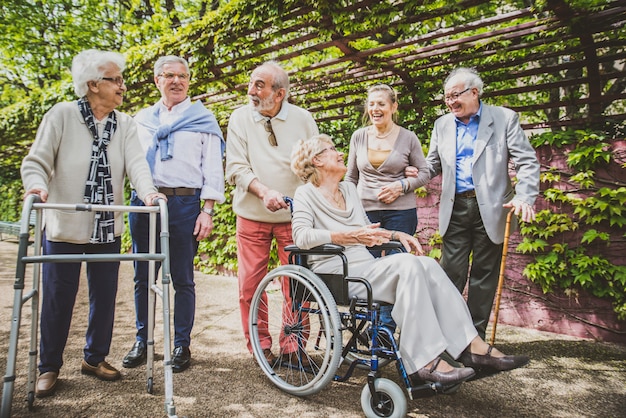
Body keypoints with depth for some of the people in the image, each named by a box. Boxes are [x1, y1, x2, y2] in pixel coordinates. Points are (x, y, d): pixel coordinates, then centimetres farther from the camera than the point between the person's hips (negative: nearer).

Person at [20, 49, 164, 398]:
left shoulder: (125, 124, 5)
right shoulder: (62, 115, -3)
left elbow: (136, 162, -9)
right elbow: (36, 162, -4)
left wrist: (147, 191, -29)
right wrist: (38, 185, -26)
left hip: (108, 228, 3)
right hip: (64, 226, -3)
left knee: (105, 296, 11)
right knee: (58, 299, 5)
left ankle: (95, 358, 30)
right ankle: (49, 367, 24)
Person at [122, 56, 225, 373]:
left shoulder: (203, 118, 8)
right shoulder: (142, 119, 18)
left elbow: (213, 167, 2)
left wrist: (207, 211, -6)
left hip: (184, 203, -3)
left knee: (182, 279, 2)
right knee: (143, 277, 8)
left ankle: (182, 345, 14)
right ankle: (141, 341, 23)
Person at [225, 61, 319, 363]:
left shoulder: (302, 119, 1)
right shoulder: (240, 118, 0)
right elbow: (236, 167, -6)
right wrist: (264, 192, -22)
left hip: (294, 215, 0)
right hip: (252, 215, 1)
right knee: (250, 284, 2)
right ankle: (259, 346, 19)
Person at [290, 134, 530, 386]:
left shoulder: (349, 189, 23)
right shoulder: (306, 194, 1)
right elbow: (301, 236, -18)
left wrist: (396, 235, 11)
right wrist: (348, 235, -30)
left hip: (364, 267, 7)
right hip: (337, 274, -7)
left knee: (427, 265, -17)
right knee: (407, 264, -28)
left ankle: (471, 347, -20)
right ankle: (424, 362, -31)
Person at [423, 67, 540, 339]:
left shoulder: (505, 118, 2)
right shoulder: (442, 125, 12)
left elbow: (528, 162, -1)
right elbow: (433, 165, 18)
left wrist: (525, 198, -17)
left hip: (490, 208, -2)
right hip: (455, 209, 2)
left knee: (484, 274, 6)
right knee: (452, 273, 1)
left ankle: (476, 335, 17)